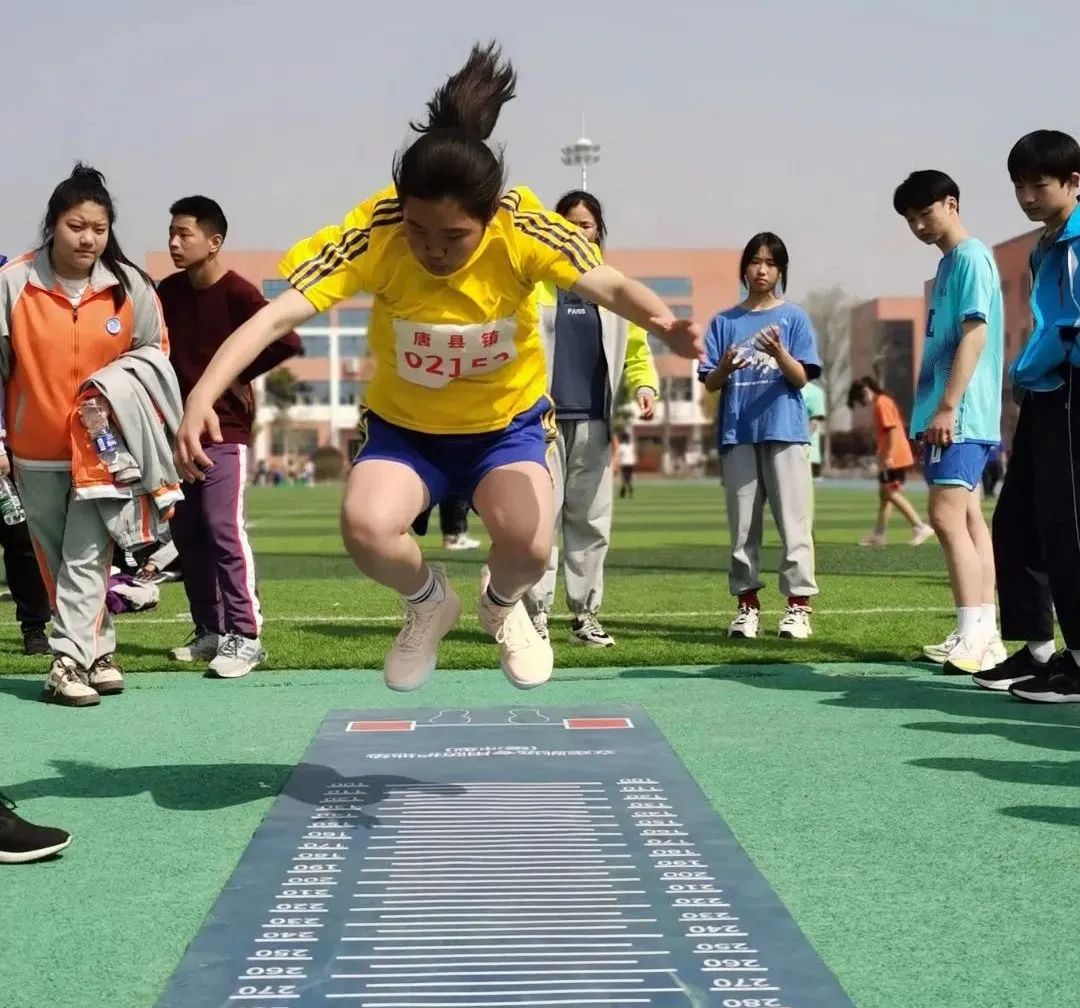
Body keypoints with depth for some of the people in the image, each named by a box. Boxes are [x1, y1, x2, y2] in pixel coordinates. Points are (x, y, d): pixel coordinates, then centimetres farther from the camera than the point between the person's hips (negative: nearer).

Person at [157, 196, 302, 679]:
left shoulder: (237, 293, -12)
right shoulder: (168, 292, 8)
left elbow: (286, 340, -22)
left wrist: (242, 377, -12)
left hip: (225, 430, -7)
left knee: (224, 529, -12)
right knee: (186, 533, 9)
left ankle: (245, 637, -9)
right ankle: (209, 632, 19)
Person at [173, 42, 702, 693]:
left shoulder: (523, 230, -26)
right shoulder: (374, 232, -28)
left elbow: (610, 286, -30)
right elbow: (277, 315, -32)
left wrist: (664, 324, -53)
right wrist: (205, 396, -47)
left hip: (508, 421, 0)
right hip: (404, 426, 0)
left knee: (529, 544, -25)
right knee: (366, 528, -28)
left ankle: (502, 605, 16)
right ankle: (430, 602, 10)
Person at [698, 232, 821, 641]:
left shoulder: (794, 318, 6)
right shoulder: (725, 322, 11)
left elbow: (801, 378, -2)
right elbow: (709, 383, 8)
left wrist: (779, 352, -21)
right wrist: (726, 367, -14)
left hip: (785, 431, -2)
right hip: (737, 433, 2)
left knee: (793, 520, -4)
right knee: (742, 523, 5)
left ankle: (799, 605, -2)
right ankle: (747, 604, 11)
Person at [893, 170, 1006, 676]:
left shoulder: (971, 257, -9)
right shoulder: (949, 262, 19)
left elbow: (974, 335, -17)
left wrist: (947, 406, -22)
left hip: (961, 414, -10)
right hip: (949, 414, 10)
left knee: (947, 515, -16)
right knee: (969, 516, 9)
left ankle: (973, 636, -18)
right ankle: (984, 634, 12)